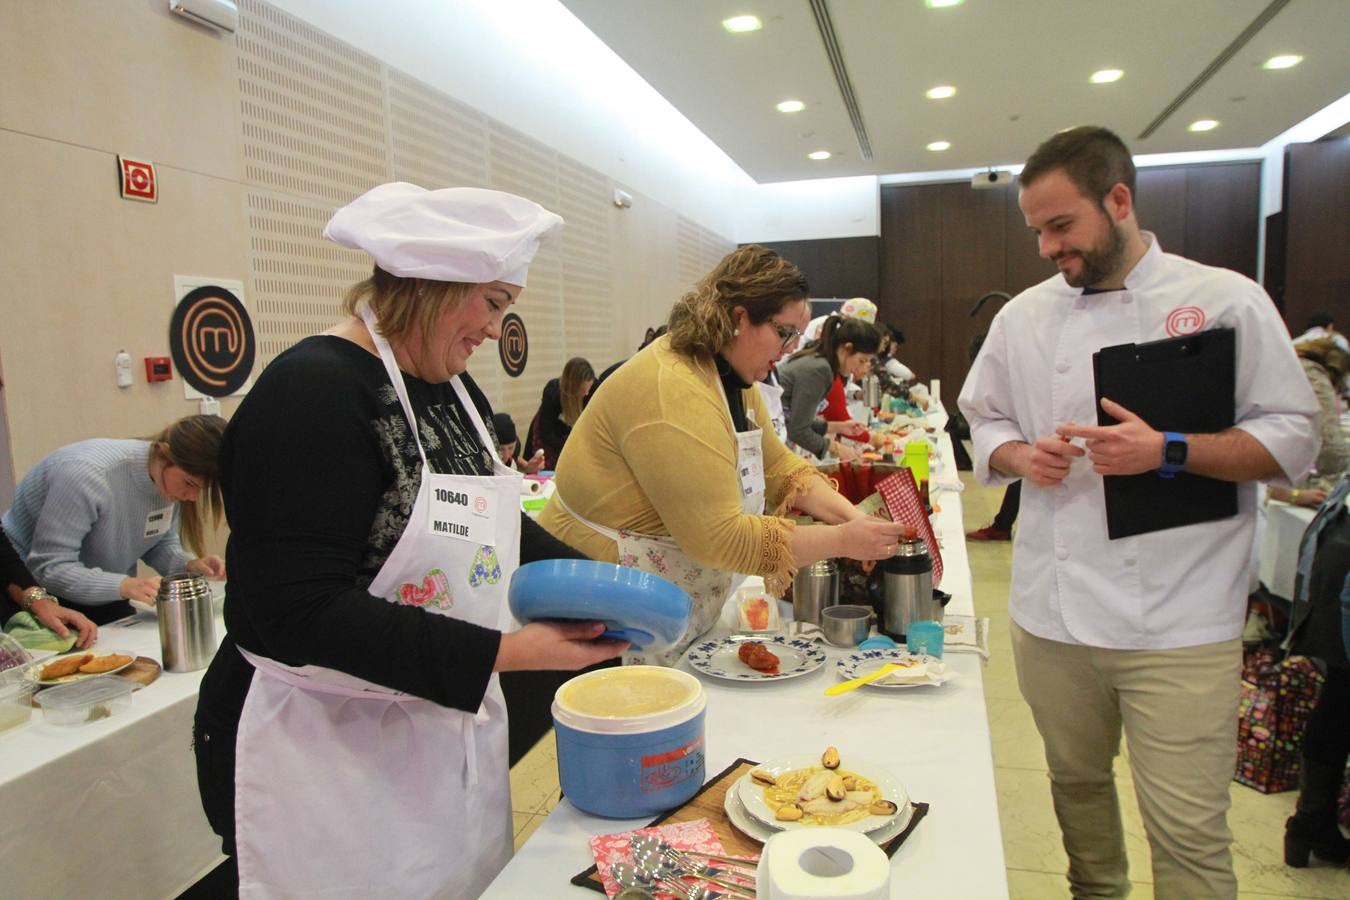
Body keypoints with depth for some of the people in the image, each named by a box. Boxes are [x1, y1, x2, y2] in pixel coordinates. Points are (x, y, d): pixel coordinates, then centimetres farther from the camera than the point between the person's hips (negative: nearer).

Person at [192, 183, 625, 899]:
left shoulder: (455, 392, 5)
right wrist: (507, 651, -28)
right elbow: (302, 612, -27)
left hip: (451, 726, 8)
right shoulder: (312, 392, -21)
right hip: (328, 751, -8)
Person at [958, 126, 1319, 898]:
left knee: (1189, 833, 1)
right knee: (1077, 782, 19)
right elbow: (987, 423, 15)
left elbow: (1292, 442, -2)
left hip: (1179, 623, -3)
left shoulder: (1227, 301, -4)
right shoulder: (1024, 318, 6)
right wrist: (1021, 455, -8)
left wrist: (1167, 451, -19)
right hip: (1053, 610, 4)